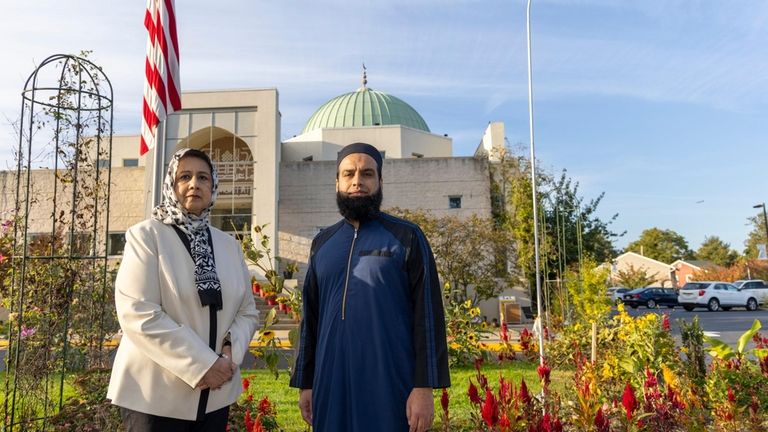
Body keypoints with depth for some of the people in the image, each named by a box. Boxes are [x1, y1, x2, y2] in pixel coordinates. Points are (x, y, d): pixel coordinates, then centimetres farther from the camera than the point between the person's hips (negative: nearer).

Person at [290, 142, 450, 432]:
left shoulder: (406, 237, -2)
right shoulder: (322, 243, 10)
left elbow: (428, 316, -6)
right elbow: (311, 318, 13)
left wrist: (424, 387, -12)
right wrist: (305, 382, 10)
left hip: (390, 386, -3)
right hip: (331, 387, 4)